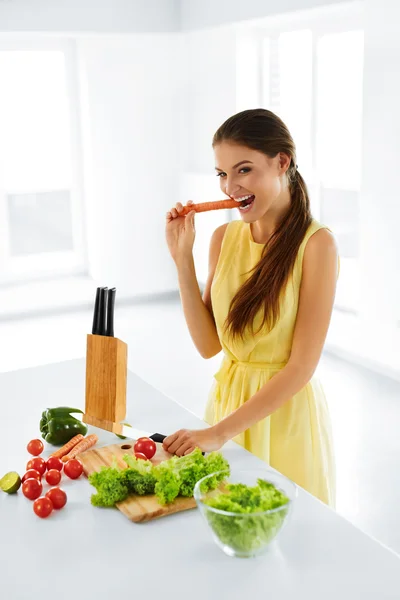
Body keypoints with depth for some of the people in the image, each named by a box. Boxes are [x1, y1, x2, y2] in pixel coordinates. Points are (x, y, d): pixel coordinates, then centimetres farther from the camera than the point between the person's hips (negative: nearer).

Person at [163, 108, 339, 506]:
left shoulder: (316, 243, -16)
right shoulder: (224, 237, 0)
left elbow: (301, 366, -18)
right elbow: (208, 344, -2)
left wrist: (221, 431, -20)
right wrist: (183, 258, -9)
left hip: (284, 412, -4)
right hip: (227, 397, 5)